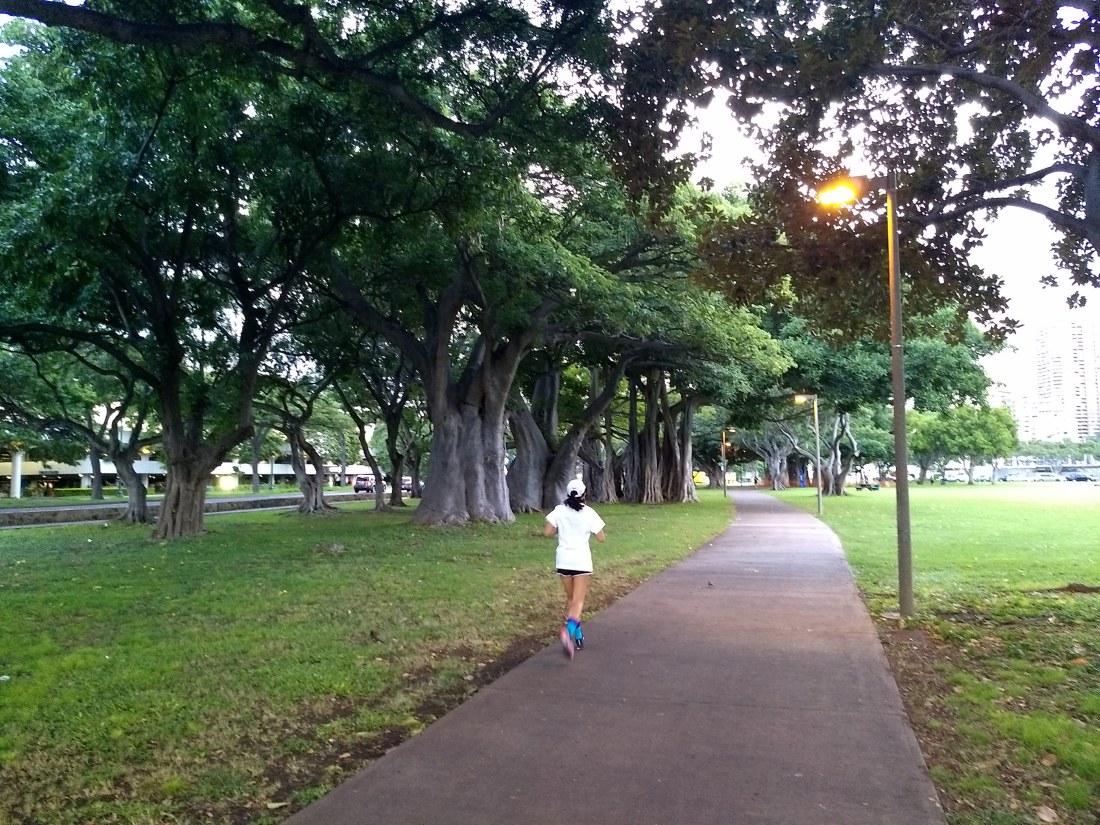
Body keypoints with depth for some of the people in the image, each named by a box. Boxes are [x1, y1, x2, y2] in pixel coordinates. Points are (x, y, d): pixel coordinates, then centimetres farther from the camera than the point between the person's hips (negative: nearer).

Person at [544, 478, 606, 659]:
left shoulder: (559, 510, -2)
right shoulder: (589, 513, -6)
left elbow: (548, 532, -4)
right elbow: (601, 538, -2)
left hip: (564, 560, 3)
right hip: (581, 560, -3)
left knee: (570, 598, 20)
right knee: (578, 601, -2)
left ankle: (577, 635, 24)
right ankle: (569, 630, -28)